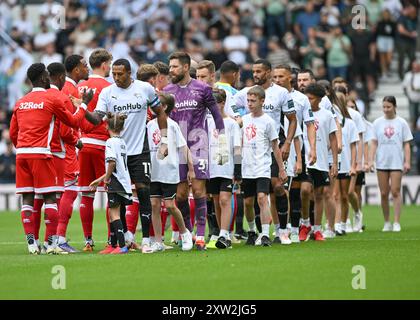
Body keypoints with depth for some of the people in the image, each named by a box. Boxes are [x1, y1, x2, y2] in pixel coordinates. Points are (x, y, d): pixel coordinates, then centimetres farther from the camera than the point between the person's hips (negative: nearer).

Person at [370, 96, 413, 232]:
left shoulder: (401, 123, 2)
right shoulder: (378, 123, 6)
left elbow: (406, 144, 3)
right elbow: (374, 143, 7)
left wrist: (407, 162, -4)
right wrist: (371, 160, -2)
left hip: (397, 162, -2)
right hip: (381, 162, 2)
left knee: (395, 192, -8)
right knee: (384, 193, 3)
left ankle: (396, 223, -6)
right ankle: (387, 223, 13)